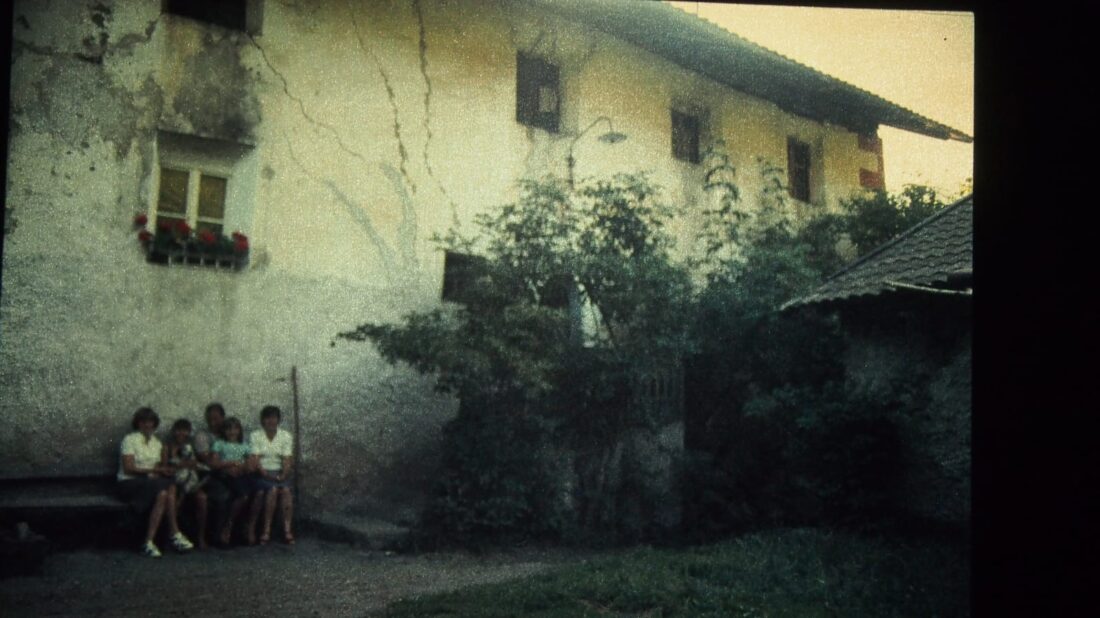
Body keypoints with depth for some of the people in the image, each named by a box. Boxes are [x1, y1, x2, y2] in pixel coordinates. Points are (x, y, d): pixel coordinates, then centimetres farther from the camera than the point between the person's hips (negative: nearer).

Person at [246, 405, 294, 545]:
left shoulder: (286, 436, 9)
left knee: (286, 490, -29)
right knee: (273, 489, -32)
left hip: (279, 473, 2)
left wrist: (284, 474, -19)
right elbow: (254, 460, -8)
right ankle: (266, 530, -27)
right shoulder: (255, 436, 2)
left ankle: (287, 530, -31)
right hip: (261, 473, -2)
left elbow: (287, 460, 1)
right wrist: (267, 475, -22)